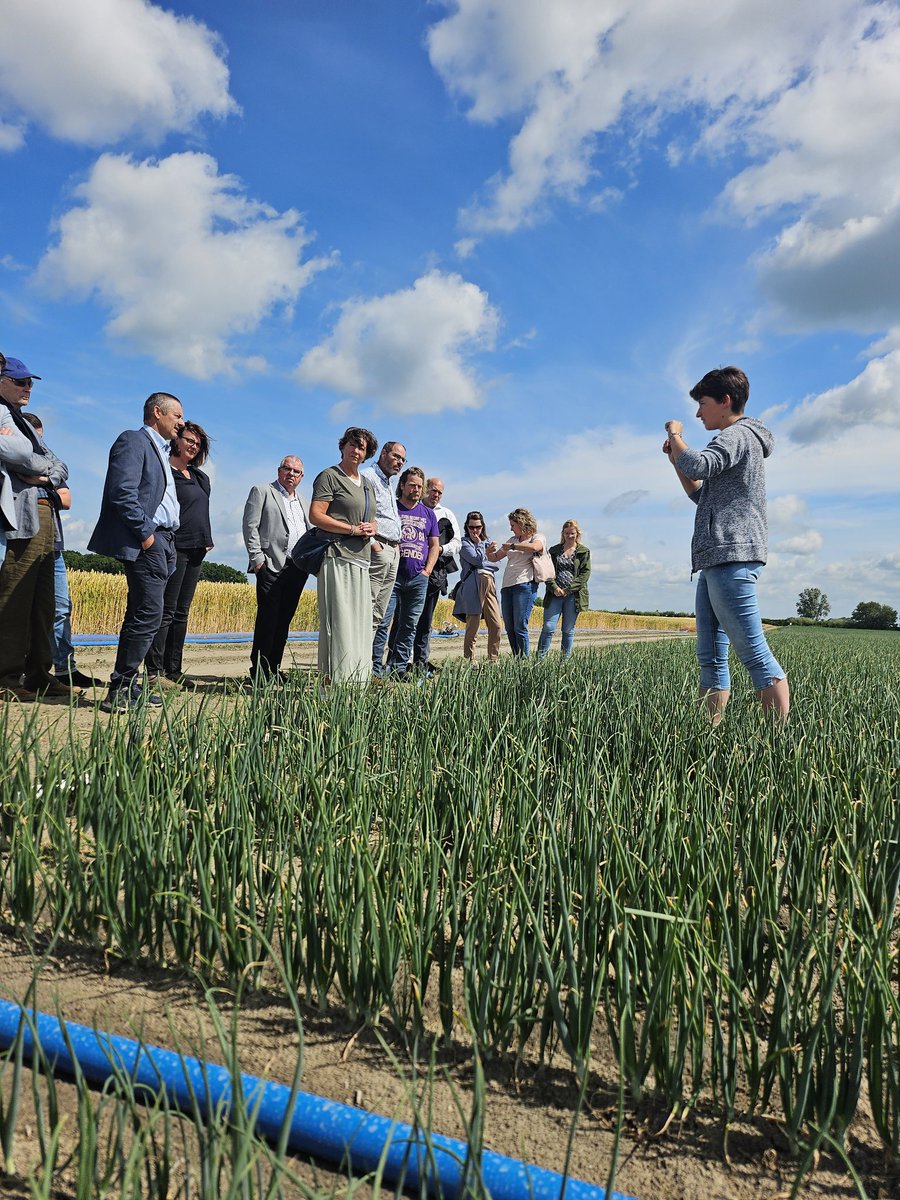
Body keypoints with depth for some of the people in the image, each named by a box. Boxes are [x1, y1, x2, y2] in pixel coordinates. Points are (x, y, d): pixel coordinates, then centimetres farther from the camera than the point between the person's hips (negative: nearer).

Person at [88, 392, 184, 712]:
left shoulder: (159, 449, 26)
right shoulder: (133, 440, -4)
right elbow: (123, 492, -16)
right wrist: (145, 533, -16)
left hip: (161, 542, 10)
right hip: (146, 543, -10)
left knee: (140, 616, 9)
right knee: (148, 615, -12)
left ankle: (127, 686, 15)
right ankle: (119, 692, -6)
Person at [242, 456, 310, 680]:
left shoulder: (301, 501, 24)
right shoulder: (262, 491, 5)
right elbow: (250, 526, -3)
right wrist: (257, 558, -11)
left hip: (298, 569, 6)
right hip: (272, 566, -6)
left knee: (284, 620, 6)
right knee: (268, 617, -9)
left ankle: (274, 669, 12)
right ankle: (259, 670, -4)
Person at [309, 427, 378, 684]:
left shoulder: (368, 484, 23)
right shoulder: (330, 476, -1)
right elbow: (315, 516, -11)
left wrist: (372, 528, 5)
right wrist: (354, 530, -13)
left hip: (361, 560, 8)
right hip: (338, 558, -8)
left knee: (360, 624, 6)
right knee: (339, 622, -12)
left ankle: (355, 681, 10)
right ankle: (332, 680, -10)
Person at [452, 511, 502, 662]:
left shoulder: (486, 543, 25)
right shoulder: (464, 543, 6)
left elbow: (497, 565, 17)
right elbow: (477, 559, -8)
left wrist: (483, 564, 0)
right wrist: (479, 544, 6)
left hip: (490, 585, 6)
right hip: (473, 586, -6)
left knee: (496, 625, -1)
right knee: (473, 626, -8)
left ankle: (493, 659, 7)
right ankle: (469, 660, -2)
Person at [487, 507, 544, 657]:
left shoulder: (537, 538, 4)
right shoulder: (513, 539, 23)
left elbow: (534, 547, -21)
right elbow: (495, 558, 26)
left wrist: (512, 546, -12)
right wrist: (489, 552, 4)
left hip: (525, 585, -7)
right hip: (506, 586, 7)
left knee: (520, 627, -12)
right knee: (509, 628, 4)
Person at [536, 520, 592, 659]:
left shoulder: (584, 552, 8)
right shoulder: (554, 550, 13)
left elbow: (585, 574, -2)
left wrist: (569, 589, -11)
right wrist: (554, 588, -12)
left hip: (573, 595, 0)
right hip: (555, 594, 1)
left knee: (568, 630, 4)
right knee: (548, 627, -8)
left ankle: (565, 660, 10)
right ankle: (539, 658, -6)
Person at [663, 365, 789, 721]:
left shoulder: (737, 434, -4)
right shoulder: (738, 440, 27)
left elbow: (698, 467, -23)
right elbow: (701, 495, 32)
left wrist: (675, 434, -5)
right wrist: (675, 459, 21)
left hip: (731, 559, -11)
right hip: (716, 562, 11)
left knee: (755, 656, -12)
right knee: (710, 658, 6)